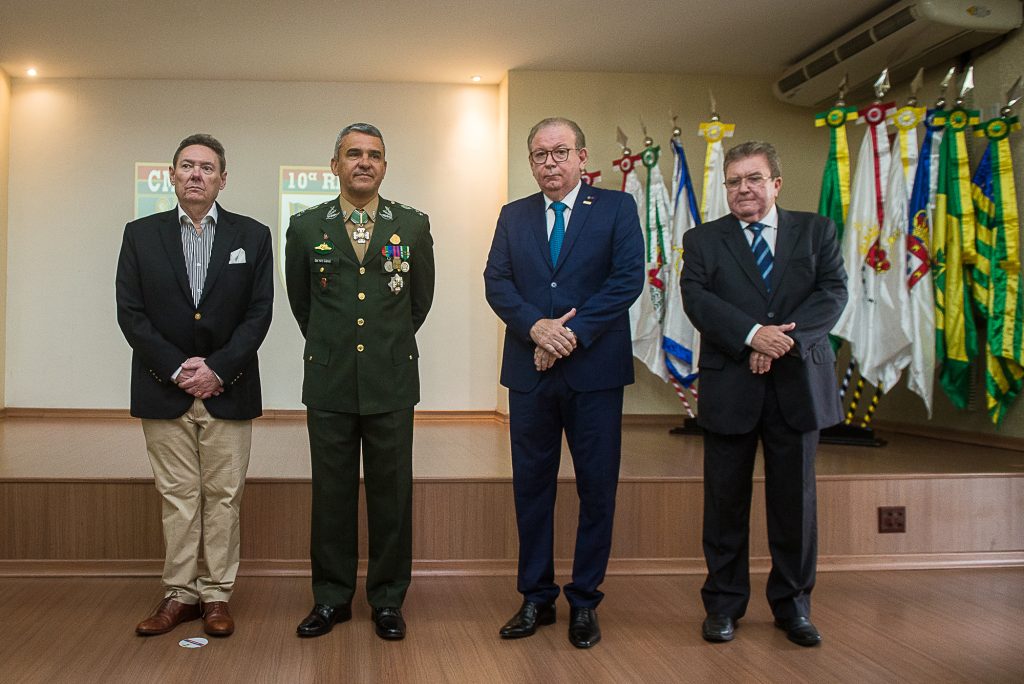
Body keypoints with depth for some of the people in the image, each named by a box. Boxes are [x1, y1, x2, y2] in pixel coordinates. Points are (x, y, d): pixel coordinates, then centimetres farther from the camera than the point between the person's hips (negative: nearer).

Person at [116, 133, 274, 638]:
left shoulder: (253, 236, 4)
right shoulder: (141, 235, 6)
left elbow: (259, 313, -1)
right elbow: (130, 312, 0)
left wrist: (217, 368, -12)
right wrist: (176, 368, -10)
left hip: (228, 389, 0)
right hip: (165, 389, 1)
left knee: (223, 497, 5)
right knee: (177, 497, 6)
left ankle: (216, 595, 15)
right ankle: (179, 594, 17)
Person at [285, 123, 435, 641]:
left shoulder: (414, 226, 3)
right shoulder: (305, 227, 3)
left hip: (391, 382, 0)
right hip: (329, 383, 0)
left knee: (391, 493, 6)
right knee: (331, 492, 8)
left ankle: (387, 599, 19)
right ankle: (331, 597, 21)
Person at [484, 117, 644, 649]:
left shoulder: (616, 207, 3)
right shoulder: (513, 216, 13)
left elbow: (628, 278, -7)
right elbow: (496, 283, 3)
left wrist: (573, 333, -14)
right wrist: (537, 326, -14)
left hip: (595, 369, -2)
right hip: (530, 371, 3)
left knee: (597, 488, 4)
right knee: (531, 486, 8)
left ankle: (584, 601, 17)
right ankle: (536, 599, 20)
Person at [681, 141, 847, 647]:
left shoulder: (816, 231, 10)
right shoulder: (702, 240, 7)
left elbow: (833, 292, -3)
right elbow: (697, 298, -8)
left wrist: (787, 338, -17)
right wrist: (753, 334, -21)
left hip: (798, 383, 1)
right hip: (729, 388, -1)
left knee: (795, 498, 8)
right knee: (725, 500, 6)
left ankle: (793, 605, 22)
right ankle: (724, 603, 20)